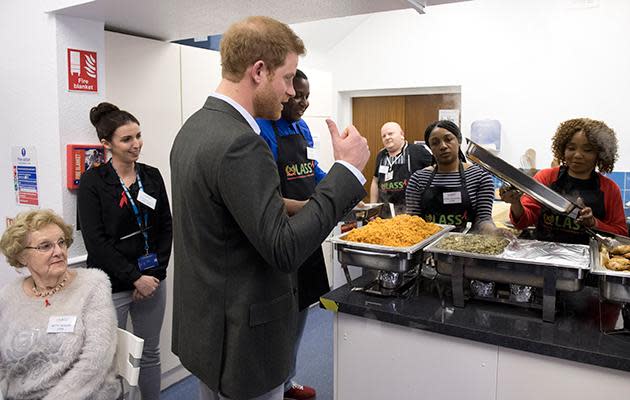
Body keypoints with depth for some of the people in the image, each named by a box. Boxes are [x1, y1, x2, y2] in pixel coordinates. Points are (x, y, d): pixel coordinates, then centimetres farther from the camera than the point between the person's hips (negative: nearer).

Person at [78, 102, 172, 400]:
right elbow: (96, 241, -12)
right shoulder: (92, 181, -7)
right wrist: (135, 278, -14)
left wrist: (156, 273, -5)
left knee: (150, 353, 15)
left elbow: (166, 227, 5)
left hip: (152, 280, 4)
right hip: (113, 285, -4)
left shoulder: (152, 176, 5)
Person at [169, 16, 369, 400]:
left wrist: (287, 208, 10)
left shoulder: (194, 128, 4)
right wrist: (348, 167, -22)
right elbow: (284, 250, -26)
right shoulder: (239, 143, -26)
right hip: (241, 338, -9)